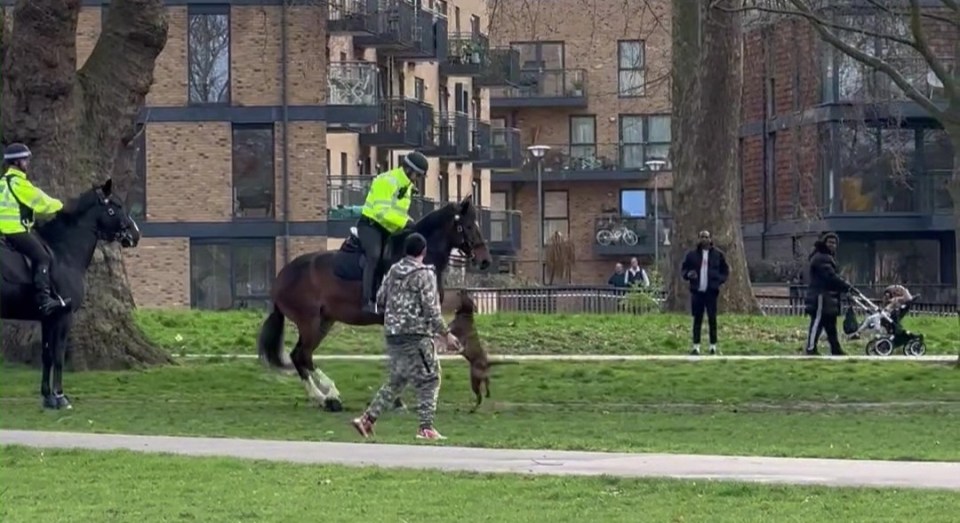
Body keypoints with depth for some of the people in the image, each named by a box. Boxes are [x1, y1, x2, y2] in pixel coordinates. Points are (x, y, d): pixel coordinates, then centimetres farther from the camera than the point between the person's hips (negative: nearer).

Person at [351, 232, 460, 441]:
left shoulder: (393, 271, 9)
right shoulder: (425, 274, -10)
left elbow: (380, 299, 14)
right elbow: (431, 309, -14)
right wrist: (446, 334, -9)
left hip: (393, 335, 7)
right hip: (416, 335, -7)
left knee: (396, 380, 18)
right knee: (429, 380, 3)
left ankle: (367, 418, 11)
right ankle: (426, 428, -2)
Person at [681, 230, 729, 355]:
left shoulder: (718, 254, 3)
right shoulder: (692, 255, 5)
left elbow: (725, 270, 10)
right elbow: (683, 268, 13)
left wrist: (719, 280, -6)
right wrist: (688, 274, -9)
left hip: (711, 291, -1)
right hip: (697, 291, 1)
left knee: (712, 319, 0)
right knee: (697, 319, 4)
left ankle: (713, 345, 7)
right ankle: (696, 346, 6)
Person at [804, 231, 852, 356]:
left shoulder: (828, 257, 22)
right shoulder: (820, 258, -13)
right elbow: (830, 276, -20)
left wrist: (844, 285, 6)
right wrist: (846, 286, -17)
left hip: (828, 296, 11)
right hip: (820, 296, -11)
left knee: (830, 324, 11)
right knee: (817, 322, -10)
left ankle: (836, 349, 13)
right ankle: (811, 348, -10)